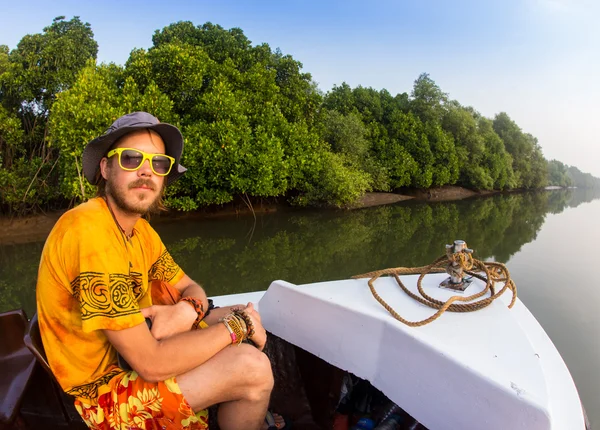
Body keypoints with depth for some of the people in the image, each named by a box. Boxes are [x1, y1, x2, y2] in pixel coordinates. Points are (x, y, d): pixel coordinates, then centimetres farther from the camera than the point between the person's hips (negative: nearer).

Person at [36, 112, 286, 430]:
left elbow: (192, 290, 7)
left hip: (133, 351, 9)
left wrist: (186, 310, -18)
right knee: (252, 367, -22)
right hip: (104, 389, -9)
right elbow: (150, 364, -30)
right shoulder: (91, 231, -28)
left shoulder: (140, 230, 2)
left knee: (244, 317, 7)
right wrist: (236, 326, -18)